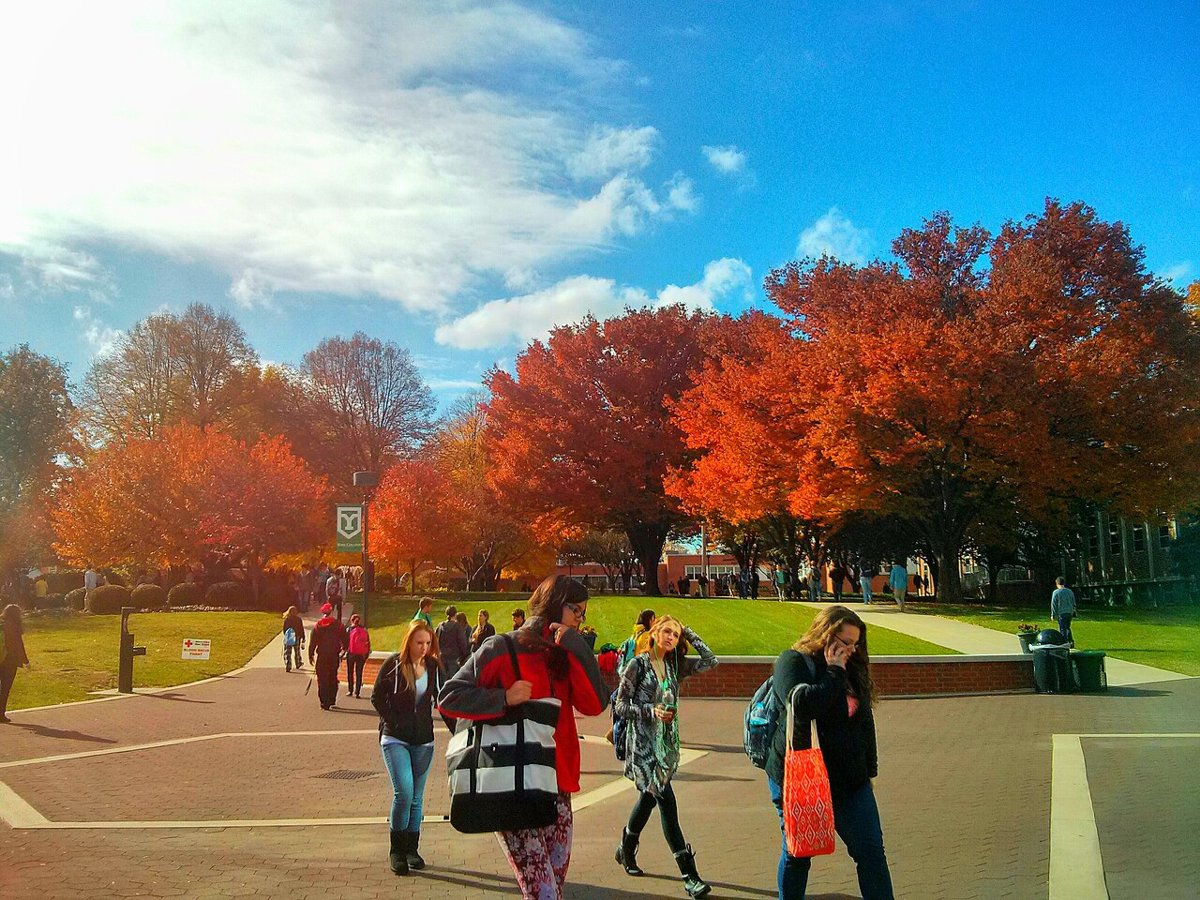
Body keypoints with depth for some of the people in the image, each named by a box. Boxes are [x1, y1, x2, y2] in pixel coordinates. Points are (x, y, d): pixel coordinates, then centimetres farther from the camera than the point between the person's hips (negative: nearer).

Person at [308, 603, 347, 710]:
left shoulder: (317, 625, -1)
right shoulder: (338, 625, -1)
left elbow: (312, 642, -1)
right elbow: (345, 640, 2)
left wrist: (310, 656, 4)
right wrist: (343, 650, 18)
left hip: (321, 656, -1)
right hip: (335, 656, 1)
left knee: (322, 679, 2)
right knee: (333, 678, 14)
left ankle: (324, 702, -4)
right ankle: (332, 701, 15)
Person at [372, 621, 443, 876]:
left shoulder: (433, 666, 2)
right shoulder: (393, 664, -8)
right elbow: (377, 697, -1)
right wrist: (393, 721, -7)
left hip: (423, 740, 4)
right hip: (395, 739, -4)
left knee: (417, 798, 10)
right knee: (404, 792, -16)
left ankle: (412, 849, 23)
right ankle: (396, 850, 0)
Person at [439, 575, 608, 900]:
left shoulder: (567, 656, 13)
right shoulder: (502, 650, -3)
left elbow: (594, 705, -2)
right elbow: (449, 696, -6)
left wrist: (578, 651, -9)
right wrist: (503, 699, -15)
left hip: (557, 785, 6)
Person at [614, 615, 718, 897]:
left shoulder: (674, 666, 9)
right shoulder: (638, 665, -7)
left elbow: (710, 660, 3)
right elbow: (621, 706, -8)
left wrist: (688, 633, 1)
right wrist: (651, 711, -20)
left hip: (666, 742, 7)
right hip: (643, 743, -7)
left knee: (649, 797, 18)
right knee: (667, 803, -13)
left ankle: (626, 850, 42)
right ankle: (690, 877, -15)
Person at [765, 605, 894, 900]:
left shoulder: (853, 669, 10)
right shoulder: (793, 662, -10)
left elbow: (865, 720, 17)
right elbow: (801, 704, -29)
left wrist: (869, 767, 16)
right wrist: (834, 674, -19)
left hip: (849, 778, 6)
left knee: (871, 851, 3)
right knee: (797, 853, 9)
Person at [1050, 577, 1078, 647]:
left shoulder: (1056, 592, -9)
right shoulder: (1070, 591, 7)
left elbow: (1053, 605, -7)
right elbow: (1074, 603, 14)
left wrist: (1053, 615, -1)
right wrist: (1073, 613, 23)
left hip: (1061, 613, -5)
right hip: (1070, 613, 5)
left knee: (1063, 630, 1)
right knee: (1067, 628, 19)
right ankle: (1071, 642, 12)